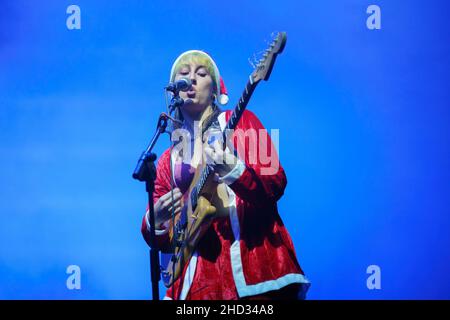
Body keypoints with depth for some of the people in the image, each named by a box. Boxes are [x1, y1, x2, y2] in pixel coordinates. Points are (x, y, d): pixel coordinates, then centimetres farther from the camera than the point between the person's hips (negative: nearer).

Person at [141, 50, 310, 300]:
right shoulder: (168, 159, 14)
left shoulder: (240, 120, 6)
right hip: (201, 273, 3)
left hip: (256, 260, -3)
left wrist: (233, 170, -23)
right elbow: (161, 240, 15)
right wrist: (156, 221, -7)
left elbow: (276, 185, -6)